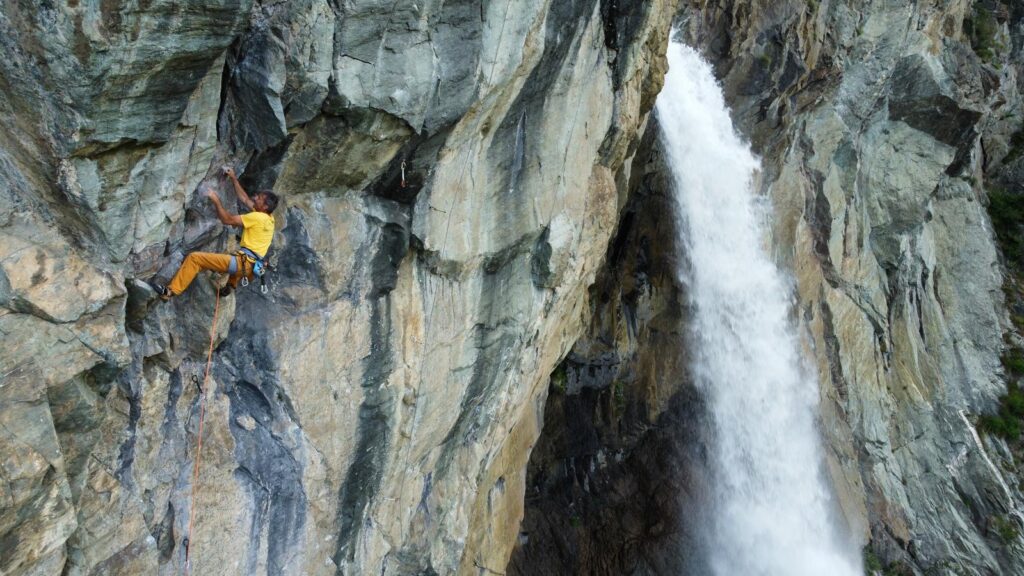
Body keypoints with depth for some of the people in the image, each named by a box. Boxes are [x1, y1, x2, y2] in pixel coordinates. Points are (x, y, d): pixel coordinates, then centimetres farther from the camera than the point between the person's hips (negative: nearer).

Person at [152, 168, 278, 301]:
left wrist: (216, 200, -2)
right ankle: (231, 286, 40)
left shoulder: (258, 217, -12)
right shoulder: (268, 217, 13)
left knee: (194, 258, -10)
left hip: (242, 263, -9)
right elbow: (245, 199, 25)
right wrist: (234, 179, 29)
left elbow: (228, 220, -10)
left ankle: (170, 291, -9)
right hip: (250, 266, 9)